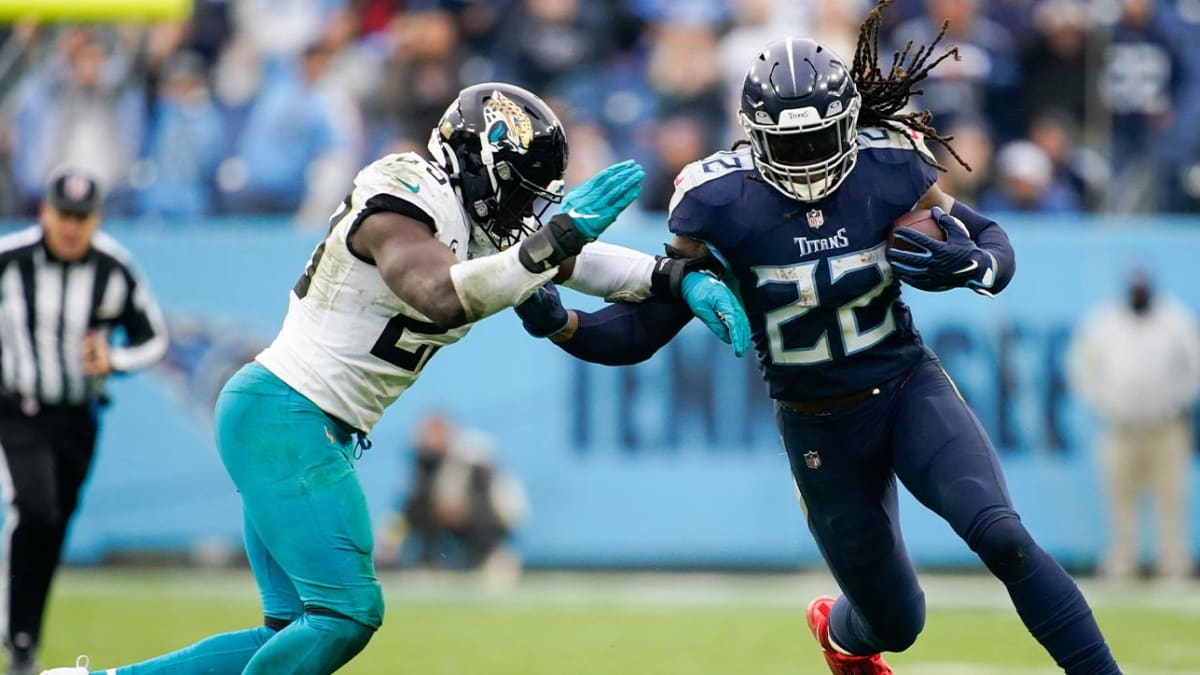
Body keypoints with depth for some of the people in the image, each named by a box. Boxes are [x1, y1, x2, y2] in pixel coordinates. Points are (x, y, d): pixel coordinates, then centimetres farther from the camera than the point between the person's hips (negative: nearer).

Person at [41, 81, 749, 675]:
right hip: (284, 414, -10)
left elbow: (575, 257, 19)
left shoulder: (471, 222, 12)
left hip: (302, 426, 10)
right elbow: (439, 298, -34)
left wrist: (684, 279, 6)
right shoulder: (400, 206, -16)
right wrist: (557, 237, -35)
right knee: (347, 612, -13)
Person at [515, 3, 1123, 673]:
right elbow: (647, 325, -10)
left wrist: (968, 265, -24)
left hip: (910, 390, 0)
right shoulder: (720, 203, -16)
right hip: (820, 431, 0)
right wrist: (556, 321, -26)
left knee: (999, 535, -27)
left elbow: (995, 242, 0)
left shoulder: (891, 169, -13)